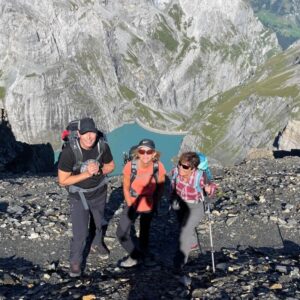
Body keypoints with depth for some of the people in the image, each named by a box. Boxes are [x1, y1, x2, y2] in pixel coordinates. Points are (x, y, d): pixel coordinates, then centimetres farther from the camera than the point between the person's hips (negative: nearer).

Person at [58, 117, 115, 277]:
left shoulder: (102, 147, -22)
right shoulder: (69, 152, -31)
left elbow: (111, 166, -2)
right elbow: (62, 181, -23)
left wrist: (99, 170, -25)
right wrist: (86, 174, -31)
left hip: (99, 193, 4)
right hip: (79, 196, -4)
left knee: (99, 222, 28)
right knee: (80, 233, -5)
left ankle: (97, 243, 58)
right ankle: (75, 262, 21)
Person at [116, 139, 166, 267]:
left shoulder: (158, 167, -23)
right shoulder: (130, 166, -25)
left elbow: (160, 187, -5)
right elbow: (126, 188, -10)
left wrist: (155, 203, -4)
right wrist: (130, 205, -9)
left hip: (149, 205, 1)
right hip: (133, 204, 0)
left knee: (145, 231, 21)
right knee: (122, 232, -3)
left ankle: (139, 254, 43)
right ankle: (136, 254, 20)